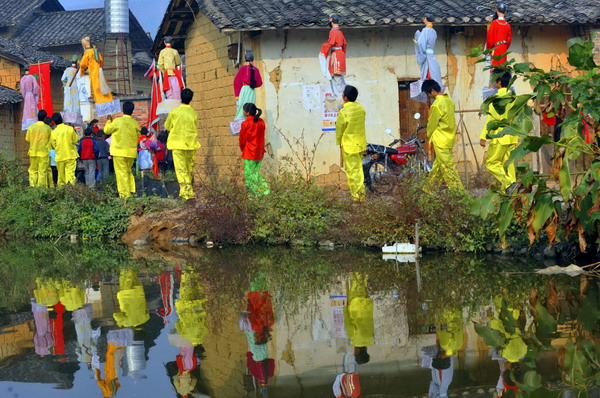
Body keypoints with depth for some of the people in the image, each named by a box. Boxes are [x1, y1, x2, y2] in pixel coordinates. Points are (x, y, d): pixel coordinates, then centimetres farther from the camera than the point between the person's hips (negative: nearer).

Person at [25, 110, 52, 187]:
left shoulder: (31, 127, -3)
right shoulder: (47, 128, -8)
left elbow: (27, 139, 4)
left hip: (33, 152, 2)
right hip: (44, 152, -2)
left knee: (33, 170, 10)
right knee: (43, 171, 0)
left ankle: (32, 186, 7)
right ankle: (42, 187, -1)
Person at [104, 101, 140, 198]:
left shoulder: (117, 121, -10)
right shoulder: (135, 123, 0)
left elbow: (107, 130, 3)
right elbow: (137, 136, 11)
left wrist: (109, 121, 19)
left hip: (119, 151, -4)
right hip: (131, 152, 4)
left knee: (121, 172, -2)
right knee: (128, 171, 18)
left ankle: (125, 194, -6)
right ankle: (131, 191, 12)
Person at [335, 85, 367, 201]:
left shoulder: (343, 112, -20)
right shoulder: (361, 108, 0)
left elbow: (339, 129, -11)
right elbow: (360, 124, 8)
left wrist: (338, 142, 6)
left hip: (349, 145, -7)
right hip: (361, 143, 7)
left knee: (352, 170, 2)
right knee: (358, 167, 19)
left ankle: (357, 194, 4)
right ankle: (360, 192, 25)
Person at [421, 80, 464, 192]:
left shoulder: (437, 105, -21)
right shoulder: (449, 100, 7)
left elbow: (432, 124, -11)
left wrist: (429, 136, 8)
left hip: (440, 139, -9)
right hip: (450, 137, 9)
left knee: (447, 166, -4)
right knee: (438, 164, 16)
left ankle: (458, 190, -5)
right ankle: (428, 189, 27)